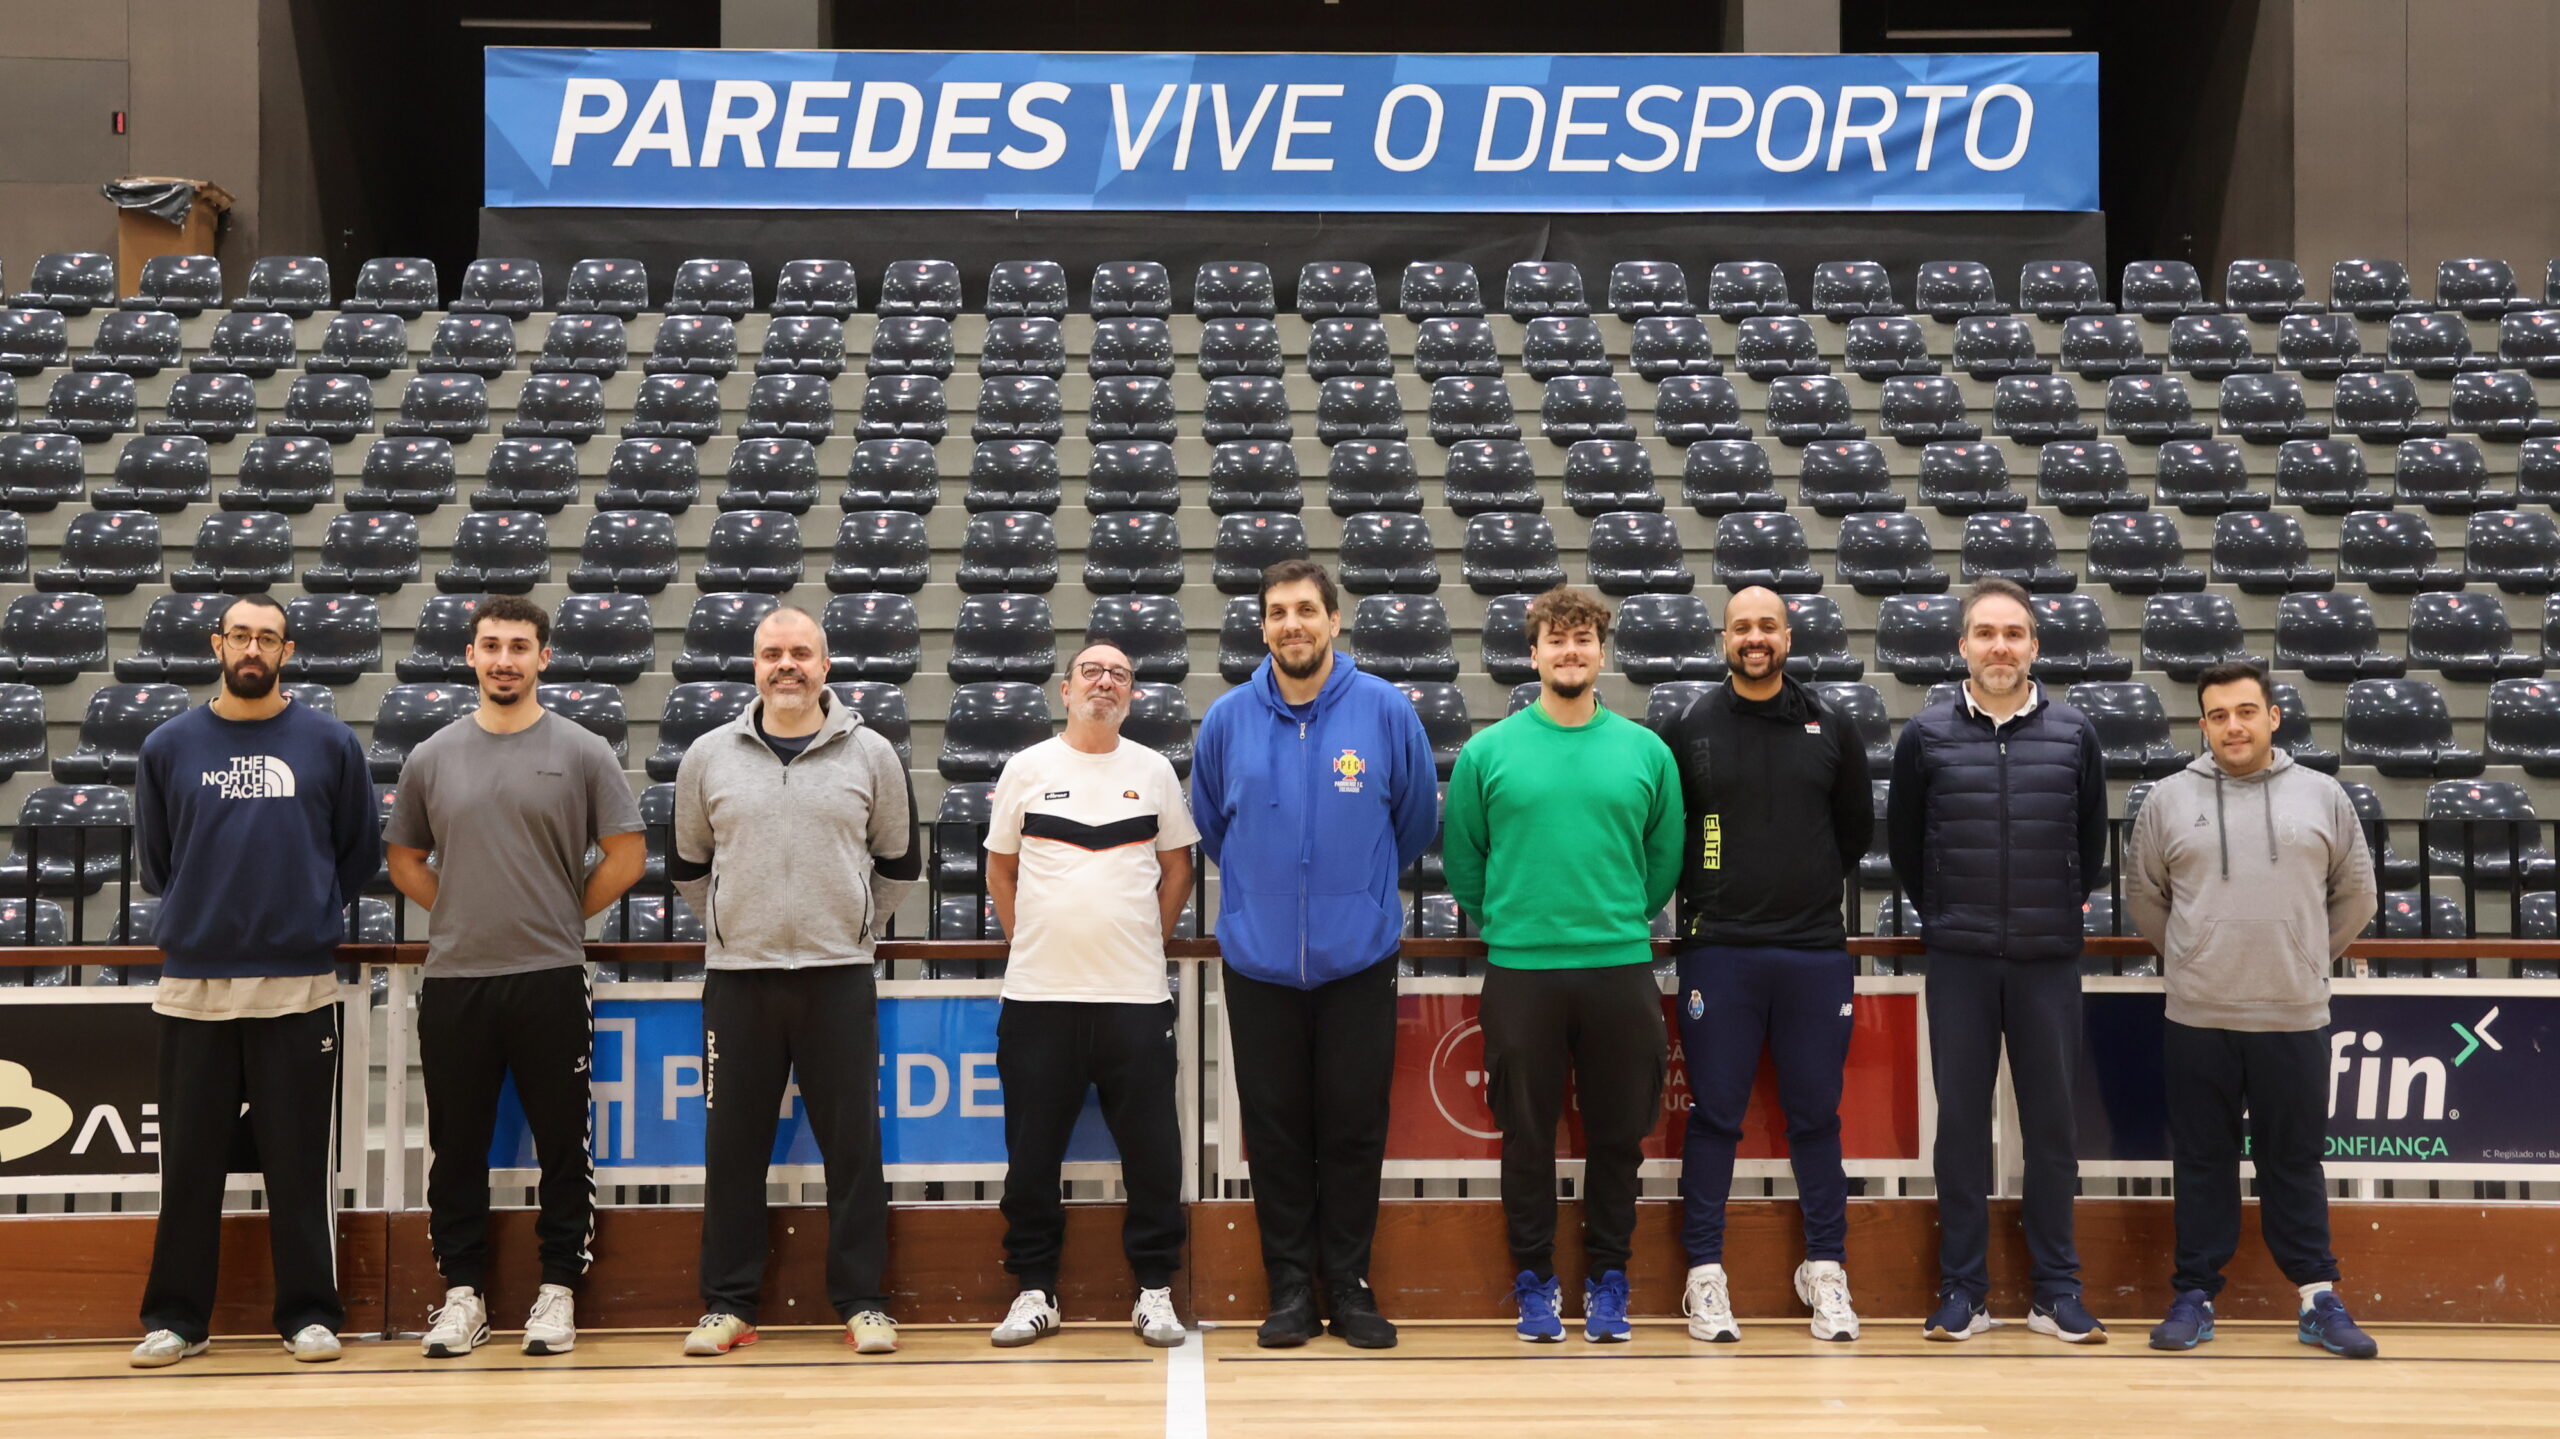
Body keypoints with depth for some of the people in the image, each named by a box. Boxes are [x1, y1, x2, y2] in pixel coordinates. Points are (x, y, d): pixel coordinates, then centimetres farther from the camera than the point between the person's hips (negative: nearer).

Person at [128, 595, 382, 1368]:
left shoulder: (330, 743, 2)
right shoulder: (170, 745, 6)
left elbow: (360, 853, 9)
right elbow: (154, 861, 15)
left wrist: (309, 914, 6)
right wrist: (201, 914, 10)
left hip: (299, 984, -1)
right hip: (193, 984, 1)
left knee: (301, 1160, 3)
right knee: (189, 1160, 6)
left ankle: (310, 1312, 11)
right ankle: (176, 1316, 15)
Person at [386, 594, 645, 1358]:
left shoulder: (581, 753, 1)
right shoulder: (432, 758, 8)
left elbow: (626, 856, 1)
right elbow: (405, 859, 16)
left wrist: (560, 917, 2)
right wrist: (463, 916, 5)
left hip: (550, 979, -2)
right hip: (453, 980, 2)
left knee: (562, 1144, 3)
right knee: (457, 1146, 7)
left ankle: (557, 1289, 12)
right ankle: (463, 1291, 16)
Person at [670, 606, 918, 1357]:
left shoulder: (871, 754, 2)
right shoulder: (709, 756, 4)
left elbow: (897, 864, 13)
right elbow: (688, 865, 15)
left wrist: (854, 927, 9)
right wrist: (733, 925, 10)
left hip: (839, 977, -1)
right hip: (736, 979, 1)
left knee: (853, 1146, 1)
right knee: (733, 1148, 5)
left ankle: (862, 1302, 9)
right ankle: (728, 1303, 13)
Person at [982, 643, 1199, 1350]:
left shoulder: (1154, 771, 7)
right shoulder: (1026, 769, 5)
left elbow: (1177, 867, 13)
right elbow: (1000, 871, 11)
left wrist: (1147, 944, 7)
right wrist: (1033, 944, 6)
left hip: (1135, 994, 0)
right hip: (1038, 994, 0)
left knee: (1152, 1150, 1)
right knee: (1032, 1154, 4)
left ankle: (1154, 1290, 12)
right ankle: (1034, 1291, 14)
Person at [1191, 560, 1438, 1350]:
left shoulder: (1386, 711, -5)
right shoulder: (1228, 719, 0)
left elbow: (1416, 821, 9)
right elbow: (1209, 827, 17)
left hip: (1358, 958, -1)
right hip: (1258, 961, 1)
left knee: (1355, 1129, 4)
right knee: (1275, 1130, 6)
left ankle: (1349, 1285, 15)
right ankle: (1291, 1286, 16)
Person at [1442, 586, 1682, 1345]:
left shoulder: (1646, 752, 4)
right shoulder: (1487, 752, 1)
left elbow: (1663, 861, 11)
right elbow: (1462, 862, 7)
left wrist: (1618, 919, 9)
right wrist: (1509, 921, 7)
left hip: (1621, 969, 1)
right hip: (1520, 971, -1)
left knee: (1617, 1135, 7)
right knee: (1528, 1135, 6)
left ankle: (1608, 1282, 19)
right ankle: (1535, 1281, 18)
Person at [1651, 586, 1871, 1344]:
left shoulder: (1831, 729, 7)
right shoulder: (1689, 729, 2)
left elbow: (1857, 827, 16)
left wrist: (1812, 887, 11)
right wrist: (1703, 898, 5)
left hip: (1815, 951, 2)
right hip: (1718, 953, -1)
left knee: (1816, 1116, 7)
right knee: (1714, 1117, 1)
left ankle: (1826, 1270, 16)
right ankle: (1704, 1276, 8)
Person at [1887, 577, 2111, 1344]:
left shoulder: (2075, 734, 2)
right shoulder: (1925, 736, 0)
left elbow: (2091, 844, 12)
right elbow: (1903, 843, 10)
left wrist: (2061, 912, 12)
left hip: (2049, 962, 1)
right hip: (1959, 963, 0)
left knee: (2052, 1125, 5)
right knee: (1961, 1123, 4)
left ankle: (2057, 1291, 14)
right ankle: (1961, 1291, 11)